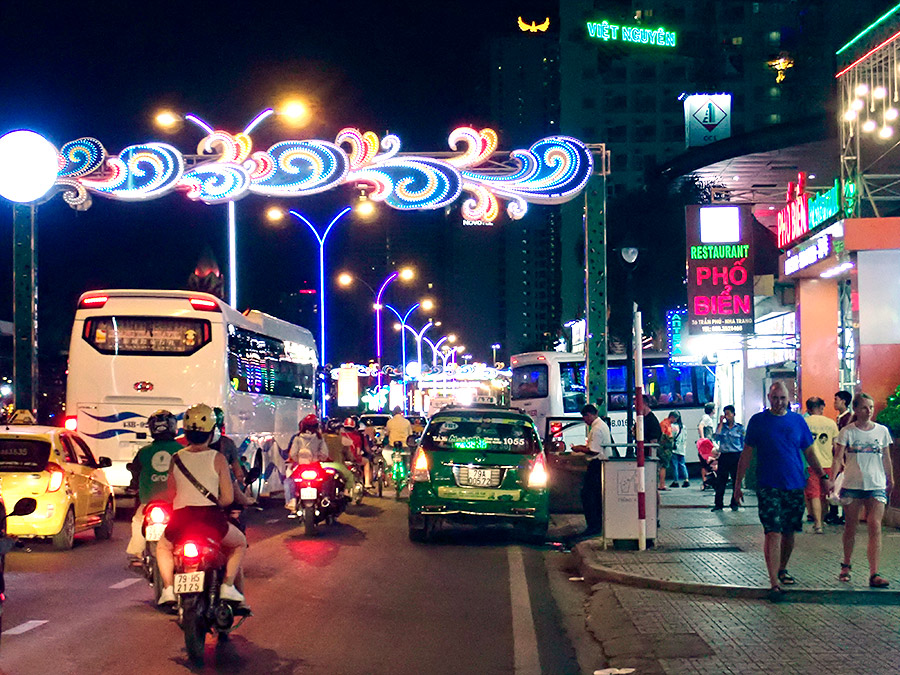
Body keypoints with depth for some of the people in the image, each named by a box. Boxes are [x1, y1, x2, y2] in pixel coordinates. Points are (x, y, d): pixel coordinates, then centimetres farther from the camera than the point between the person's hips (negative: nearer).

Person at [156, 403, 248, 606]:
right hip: (211, 519, -2)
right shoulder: (218, 458, -3)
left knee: (163, 547, 33)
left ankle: (168, 588, 14)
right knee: (240, 543, 26)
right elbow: (228, 498, -4)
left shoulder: (176, 459, 5)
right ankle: (227, 585, 9)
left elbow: (171, 494, 12)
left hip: (180, 520, 2)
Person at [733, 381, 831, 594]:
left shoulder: (797, 421, 7)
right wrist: (738, 484, 3)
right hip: (768, 486, -3)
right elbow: (746, 454, 5)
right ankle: (774, 581, -13)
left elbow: (809, 453, 14)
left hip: (795, 486, 3)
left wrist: (823, 477, 8)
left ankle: (782, 570, 32)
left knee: (789, 532, 11)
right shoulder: (758, 421, 1)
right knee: (773, 533, -10)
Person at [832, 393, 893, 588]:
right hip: (852, 485, -1)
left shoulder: (882, 431, 6)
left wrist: (890, 481, 18)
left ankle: (874, 574, -13)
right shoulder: (847, 432, 0)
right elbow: (838, 457, -6)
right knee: (850, 527, 9)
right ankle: (846, 566, 28)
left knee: (875, 527, -11)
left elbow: (886, 459, 14)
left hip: (876, 486, 1)